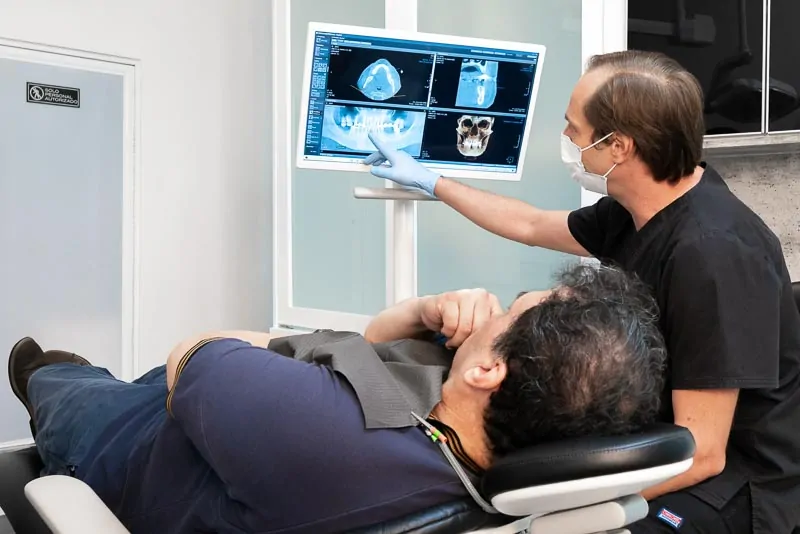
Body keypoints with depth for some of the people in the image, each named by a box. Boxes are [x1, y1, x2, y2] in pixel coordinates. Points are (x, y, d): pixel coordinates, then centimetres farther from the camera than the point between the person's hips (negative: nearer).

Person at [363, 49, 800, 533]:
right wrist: (430, 182, 27)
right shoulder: (642, 206, -1)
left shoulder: (714, 254, -29)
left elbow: (702, 453, -28)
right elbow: (533, 226, 18)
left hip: (738, 483, -8)